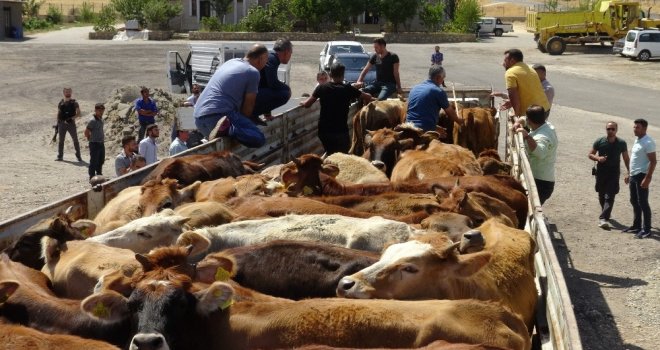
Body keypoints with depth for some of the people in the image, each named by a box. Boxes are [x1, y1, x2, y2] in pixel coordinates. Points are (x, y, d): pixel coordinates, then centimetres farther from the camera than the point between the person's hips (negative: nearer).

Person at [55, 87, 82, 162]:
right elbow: (58, 114, 15)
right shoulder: (61, 103, 9)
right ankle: (60, 156, 13)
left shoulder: (74, 103, 1)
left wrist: (72, 118, -19)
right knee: (61, 140, 5)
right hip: (62, 123, 2)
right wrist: (57, 124, 11)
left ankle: (78, 156, 5)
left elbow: (78, 113, -4)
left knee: (75, 140, -2)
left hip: (71, 123, -2)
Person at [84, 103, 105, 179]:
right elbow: (86, 132, -16)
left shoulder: (101, 119, 8)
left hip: (101, 143, 8)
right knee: (94, 161, -1)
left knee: (101, 161, 18)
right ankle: (92, 177, 6)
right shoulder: (93, 120, -17)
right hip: (94, 144, -8)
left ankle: (99, 174, 32)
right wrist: (90, 139, -5)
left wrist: (103, 137, 12)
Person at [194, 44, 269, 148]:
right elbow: (248, 107, 1)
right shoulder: (253, 72, 0)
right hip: (218, 115, -9)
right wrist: (240, 123, 17)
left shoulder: (231, 62, 24)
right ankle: (227, 127, -28)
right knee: (259, 139, -14)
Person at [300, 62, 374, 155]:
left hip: (324, 130, 3)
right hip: (341, 130, -3)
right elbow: (368, 97, 5)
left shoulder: (322, 87, -1)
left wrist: (302, 103, 25)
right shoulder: (347, 89, -6)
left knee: (330, 154, 21)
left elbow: (307, 104, 3)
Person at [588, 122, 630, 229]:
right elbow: (590, 154, 4)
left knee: (610, 197, -12)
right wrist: (598, 158, -16)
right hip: (601, 172, 2)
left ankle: (603, 218, -18)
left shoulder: (621, 143, -3)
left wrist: (629, 171, 3)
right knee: (601, 195, 14)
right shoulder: (599, 142, -3)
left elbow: (626, 158, 9)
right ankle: (606, 213, 38)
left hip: (614, 173, -2)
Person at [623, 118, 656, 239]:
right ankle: (636, 226, 24)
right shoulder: (637, 140, 13)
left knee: (643, 203, -6)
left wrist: (647, 178, -24)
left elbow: (653, 161, -19)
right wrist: (629, 174, 22)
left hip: (642, 176, -10)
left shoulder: (648, 142, -16)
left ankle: (646, 230, -1)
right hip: (634, 176, 10)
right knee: (634, 202, 14)